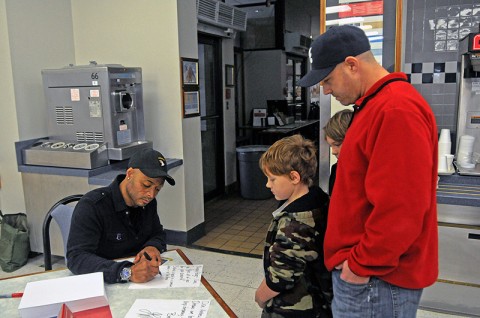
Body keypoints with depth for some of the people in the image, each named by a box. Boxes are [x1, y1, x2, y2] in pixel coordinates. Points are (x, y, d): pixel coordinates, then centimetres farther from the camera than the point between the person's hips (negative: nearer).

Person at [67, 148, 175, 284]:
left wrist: (153, 247, -10)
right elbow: (76, 258, -25)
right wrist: (127, 273, -38)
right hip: (105, 284, -3)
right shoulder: (91, 206, -16)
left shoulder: (147, 201, 4)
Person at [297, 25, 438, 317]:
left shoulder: (397, 110, -22)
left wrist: (364, 266, -16)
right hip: (362, 267, 9)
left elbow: (400, 208, -26)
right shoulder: (377, 105, 12)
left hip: (376, 280, -9)